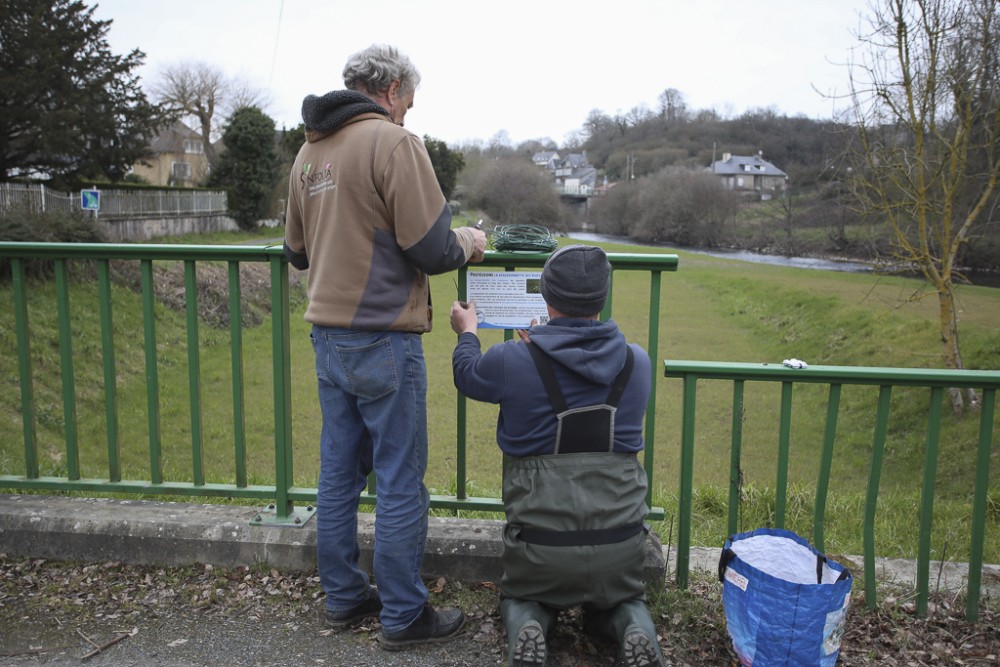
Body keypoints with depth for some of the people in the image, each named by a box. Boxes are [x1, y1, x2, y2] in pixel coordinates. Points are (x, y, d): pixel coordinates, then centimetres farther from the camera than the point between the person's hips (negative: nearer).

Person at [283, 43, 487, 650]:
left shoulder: (309, 151, 12)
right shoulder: (394, 142, -12)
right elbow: (432, 248, -17)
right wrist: (468, 242, 4)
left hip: (328, 338, 8)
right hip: (383, 339, -8)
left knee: (338, 474, 16)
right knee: (401, 484, 3)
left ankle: (344, 598, 29)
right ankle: (404, 616, 15)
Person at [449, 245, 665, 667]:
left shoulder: (512, 360, -12)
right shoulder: (637, 362, -2)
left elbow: (467, 375, 11)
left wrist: (467, 332, 31)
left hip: (540, 540, -2)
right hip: (619, 540, 2)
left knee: (521, 599, 29)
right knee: (621, 600, 32)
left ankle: (527, 631, -4)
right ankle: (635, 631, -2)